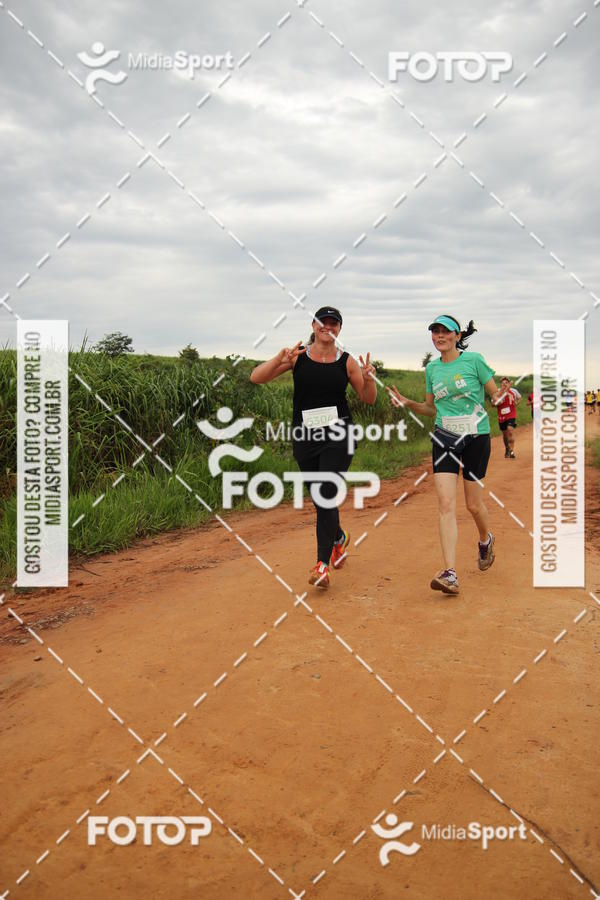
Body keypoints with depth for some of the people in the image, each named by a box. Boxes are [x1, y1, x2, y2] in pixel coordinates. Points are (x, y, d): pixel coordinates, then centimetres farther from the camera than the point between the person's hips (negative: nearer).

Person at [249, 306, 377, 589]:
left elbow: (368, 399, 9)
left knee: (326, 496, -13)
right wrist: (279, 359, -21)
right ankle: (339, 538, 42)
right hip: (304, 437, 2)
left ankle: (323, 563, -5)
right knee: (320, 500, 13)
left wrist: (368, 379, -12)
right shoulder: (297, 356, 2)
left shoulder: (347, 361, 4)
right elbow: (256, 377, -5)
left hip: (338, 438, -2)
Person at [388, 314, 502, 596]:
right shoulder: (431, 368, 9)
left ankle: (485, 539, 43)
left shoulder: (474, 360, -5)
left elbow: (496, 394, -1)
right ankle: (450, 575, -13)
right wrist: (407, 403, 2)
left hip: (476, 438, -3)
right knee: (446, 504, -10)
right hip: (444, 438, 3)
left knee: (473, 504, 7)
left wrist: (501, 399, -23)